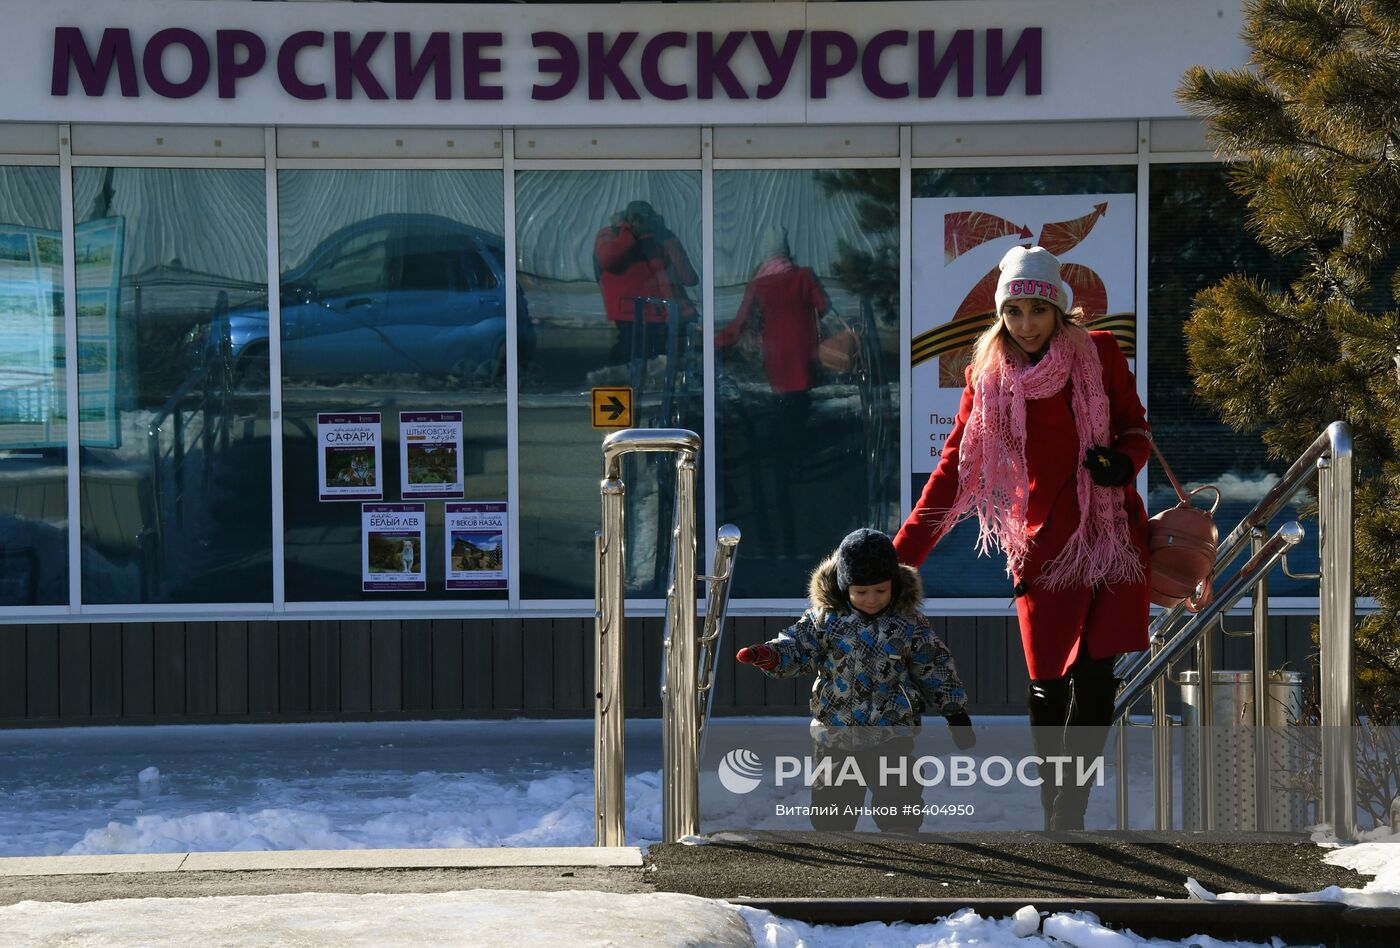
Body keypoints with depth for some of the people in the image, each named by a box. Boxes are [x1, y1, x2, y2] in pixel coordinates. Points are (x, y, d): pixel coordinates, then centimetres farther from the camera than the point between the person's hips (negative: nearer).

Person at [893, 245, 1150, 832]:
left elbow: (1135, 427, 12)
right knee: (1048, 684, -2)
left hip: (1112, 534, 0)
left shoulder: (1099, 355, 2)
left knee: (1095, 679, -9)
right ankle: (1055, 809, 12)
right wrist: (902, 555, 0)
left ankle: (1066, 814, -5)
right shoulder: (990, 378, 5)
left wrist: (1125, 461, -12)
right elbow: (955, 468, 5)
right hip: (1044, 542, 0)